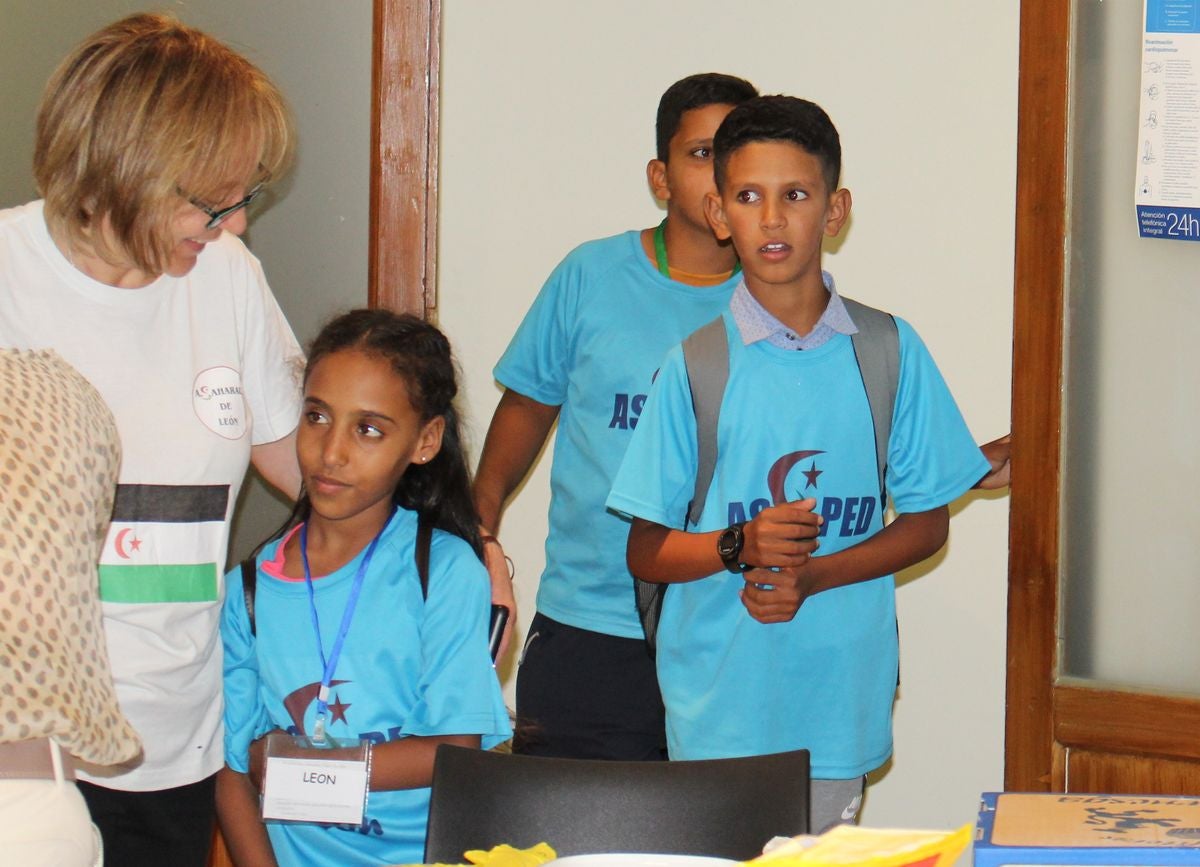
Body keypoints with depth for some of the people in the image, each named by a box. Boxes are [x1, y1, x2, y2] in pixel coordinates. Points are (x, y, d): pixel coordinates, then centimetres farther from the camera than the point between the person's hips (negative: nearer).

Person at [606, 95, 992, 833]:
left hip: (841, 702, 1)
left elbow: (928, 521, 8)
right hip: (719, 708, -1)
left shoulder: (889, 352, 4)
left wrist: (813, 576, -8)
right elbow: (645, 552, 3)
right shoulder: (695, 364, 0)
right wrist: (740, 547, -17)